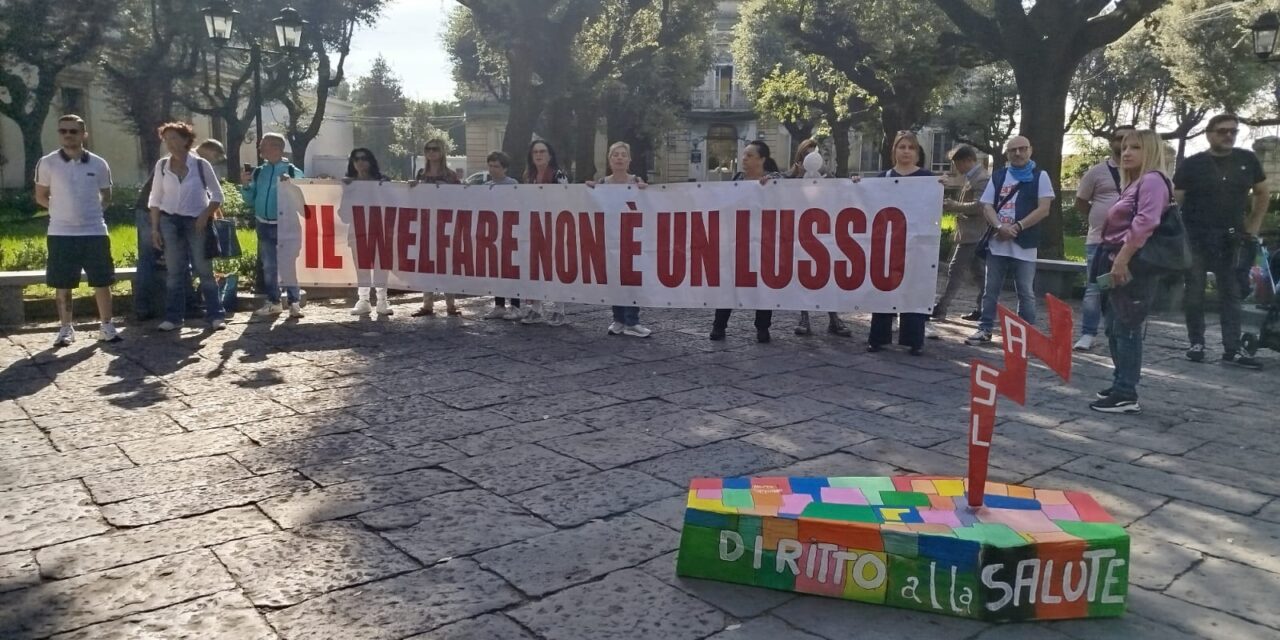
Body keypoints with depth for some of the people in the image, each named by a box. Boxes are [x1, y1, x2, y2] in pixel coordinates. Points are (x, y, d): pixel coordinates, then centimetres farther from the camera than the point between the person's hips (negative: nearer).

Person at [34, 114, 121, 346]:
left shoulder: (98, 164, 2)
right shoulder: (47, 163, -1)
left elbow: (106, 197, 15)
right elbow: (41, 197, 9)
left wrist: (92, 211, 4)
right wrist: (62, 209, 2)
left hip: (95, 232, 1)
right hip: (61, 233, 0)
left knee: (102, 281, 4)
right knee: (62, 284, 6)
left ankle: (106, 326, 14)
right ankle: (66, 328, 17)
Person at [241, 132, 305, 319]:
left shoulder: (293, 172, -6)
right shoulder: (258, 172, 8)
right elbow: (251, 199, 13)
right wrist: (245, 186, -5)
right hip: (264, 225, 5)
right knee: (268, 265, 11)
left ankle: (294, 303, 4)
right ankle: (273, 302, 20)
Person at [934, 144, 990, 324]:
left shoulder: (981, 178, -15)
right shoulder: (973, 177, 17)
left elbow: (979, 206, -24)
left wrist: (956, 206, -17)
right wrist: (955, 206, 12)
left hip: (973, 235, -10)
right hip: (971, 233, 10)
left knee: (956, 270, -9)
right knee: (976, 273, 11)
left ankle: (941, 308, -8)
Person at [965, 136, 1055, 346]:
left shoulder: (1040, 176, 3)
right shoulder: (998, 176, 12)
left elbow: (1043, 209, -5)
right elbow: (987, 206, 5)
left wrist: (1017, 227, -14)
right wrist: (1000, 227, -14)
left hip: (1024, 245, -3)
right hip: (997, 243, 3)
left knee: (1026, 292, 1)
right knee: (991, 289, 7)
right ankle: (985, 329, 15)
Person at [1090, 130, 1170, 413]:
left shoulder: (1153, 180, -10)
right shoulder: (1134, 184, 22)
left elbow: (1145, 223, -23)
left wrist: (1122, 259, -26)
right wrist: (1115, 261, 16)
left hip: (1134, 266, -10)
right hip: (1122, 265, 10)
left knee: (1126, 329, -9)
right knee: (1115, 329, 14)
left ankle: (1126, 395, -5)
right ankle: (1120, 386, 22)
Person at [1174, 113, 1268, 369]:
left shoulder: (1248, 160, 5)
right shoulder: (1192, 164, -3)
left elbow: (1263, 193, 16)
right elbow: (1175, 200, -2)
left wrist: (1253, 226, 9)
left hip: (1230, 239, 3)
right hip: (1195, 238, -3)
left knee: (1231, 293, 3)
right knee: (1195, 294, 3)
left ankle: (1232, 349, 5)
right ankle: (1197, 344, 12)